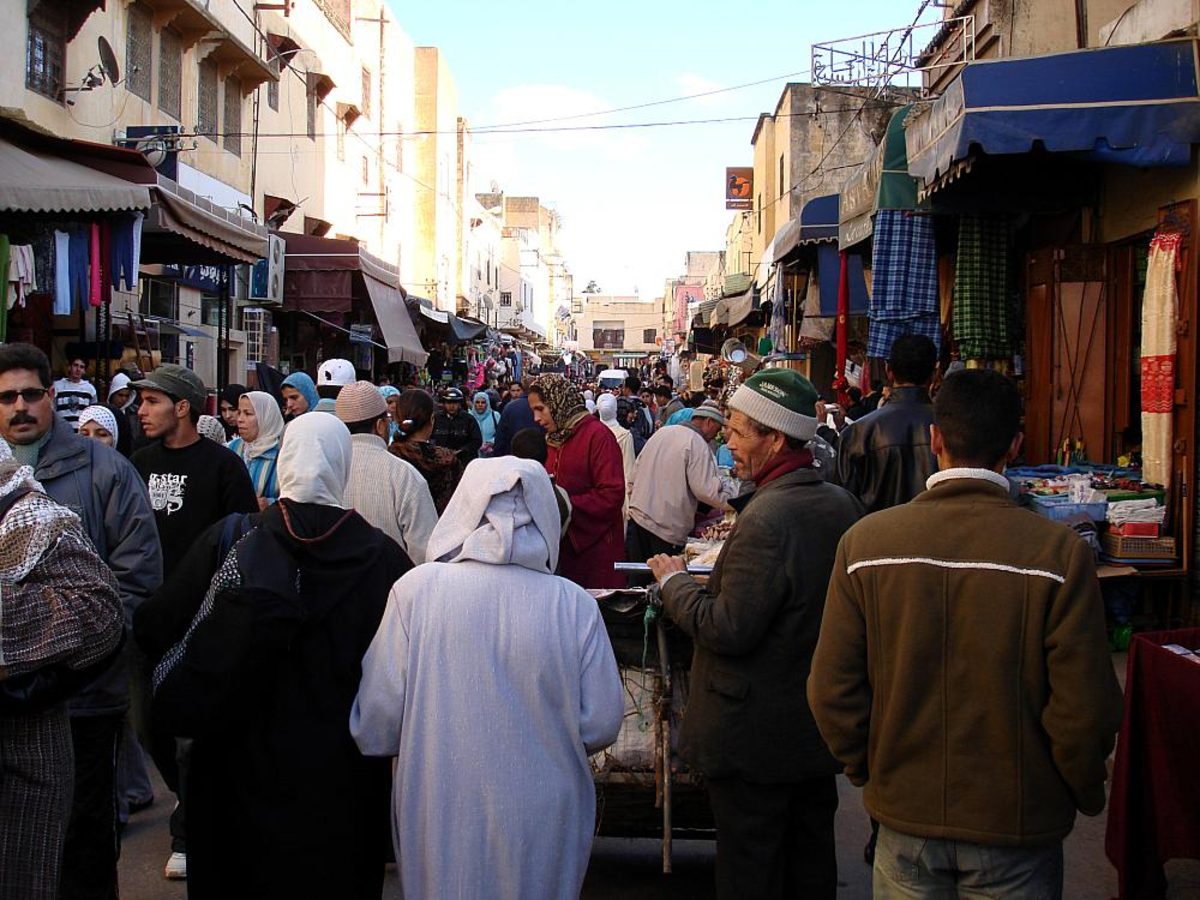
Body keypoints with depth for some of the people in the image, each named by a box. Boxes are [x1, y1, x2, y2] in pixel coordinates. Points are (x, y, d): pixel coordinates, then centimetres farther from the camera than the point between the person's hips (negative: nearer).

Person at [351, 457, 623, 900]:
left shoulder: (417, 589, -13)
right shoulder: (574, 605, -13)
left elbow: (375, 728, -10)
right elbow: (601, 726, -6)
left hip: (439, 822, 0)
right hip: (543, 824, 0)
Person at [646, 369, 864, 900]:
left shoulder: (765, 519, -26)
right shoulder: (842, 505, 1)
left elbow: (728, 630, -25)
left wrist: (674, 582, -10)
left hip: (755, 735, -8)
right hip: (818, 727, 9)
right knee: (812, 856, 21)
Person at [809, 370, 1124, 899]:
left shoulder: (864, 542, -11)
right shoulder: (1061, 555, -17)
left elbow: (832, 690, -7)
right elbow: (1085, 710, -15)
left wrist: (867, 770, 10)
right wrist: (1084, 795, 4)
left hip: (905, 816, 2)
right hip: (1018, 825, -1)